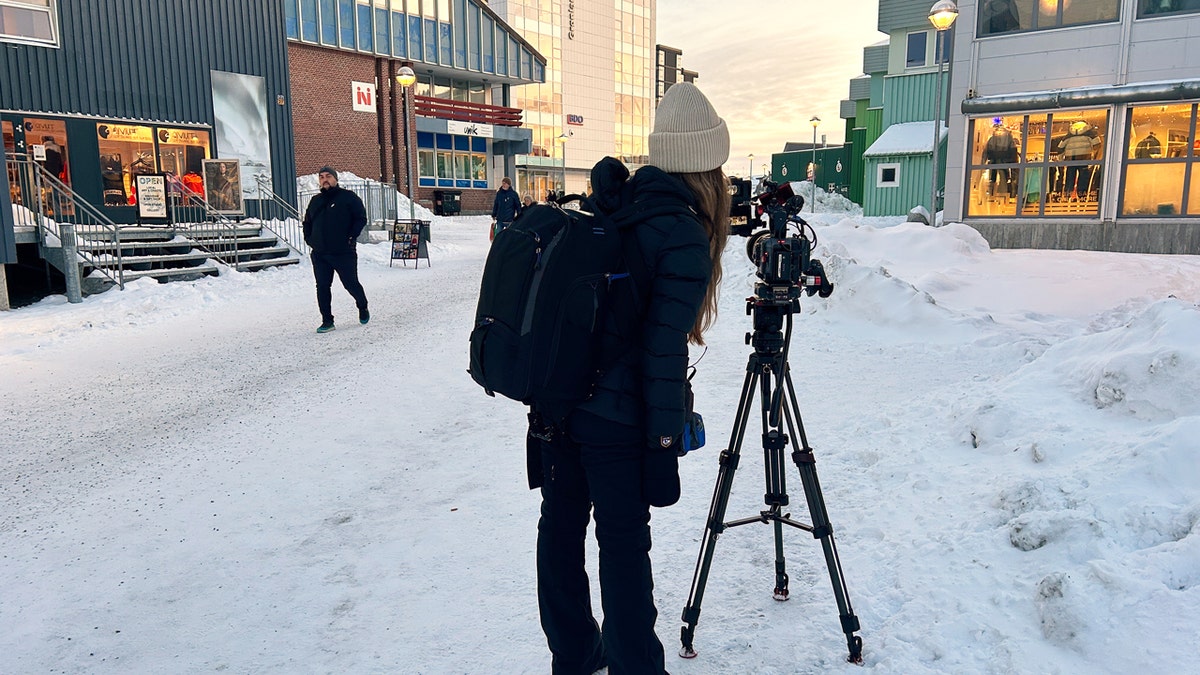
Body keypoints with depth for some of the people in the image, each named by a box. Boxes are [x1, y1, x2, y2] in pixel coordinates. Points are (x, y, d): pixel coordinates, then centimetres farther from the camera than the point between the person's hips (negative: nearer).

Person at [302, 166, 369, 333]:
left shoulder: (348, 197, -1)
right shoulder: (315, 201, 16)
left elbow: (361, 218, -4)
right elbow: (307, 222, 27)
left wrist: (351, 237, -12)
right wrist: (308, 239, 12)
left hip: (344, 252, -5)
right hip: (319, 254, 5)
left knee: (351, 284, 1)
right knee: (322, 287, 2)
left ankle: (363, 308, 29)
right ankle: (327, 321, 9)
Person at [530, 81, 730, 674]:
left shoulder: (611, 205, 6)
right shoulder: (686, 236, -14)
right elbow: (664, 351, -18)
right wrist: (664, 443, -12)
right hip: (619, 417, -7)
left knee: (560, 527, 17)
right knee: (623, 543, 8)